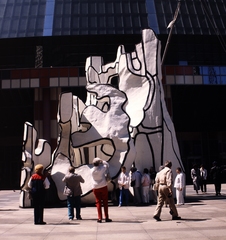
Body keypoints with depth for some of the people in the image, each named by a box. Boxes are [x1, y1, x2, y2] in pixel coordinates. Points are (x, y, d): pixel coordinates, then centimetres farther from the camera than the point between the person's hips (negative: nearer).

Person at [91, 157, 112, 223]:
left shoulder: (92, 170, -4)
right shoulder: (102, 168, -11)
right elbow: (107, 164, 6)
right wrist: (102, 161, 11)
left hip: (95, 188, 2)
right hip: (103, 187, -2)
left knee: (98, 202, 7)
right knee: (105, 202, 6)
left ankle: (100, 218, 2)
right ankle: (106, 217, 7)